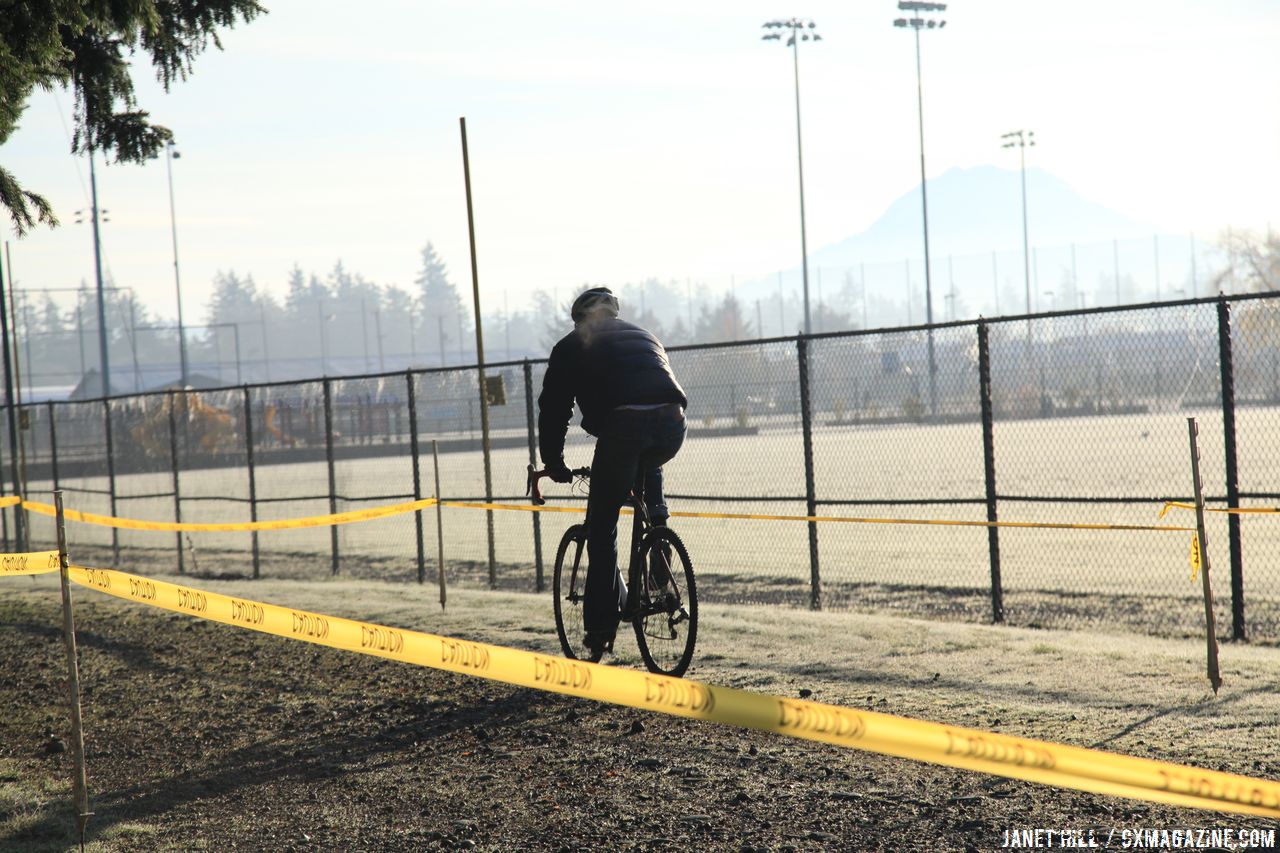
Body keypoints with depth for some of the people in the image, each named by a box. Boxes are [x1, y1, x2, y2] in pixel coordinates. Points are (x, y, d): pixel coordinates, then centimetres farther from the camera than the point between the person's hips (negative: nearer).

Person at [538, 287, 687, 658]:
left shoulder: (572, 346, 23)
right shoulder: (644, 335, 36)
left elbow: (553, 409, 21)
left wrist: (553, 462, 32)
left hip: (623, 425, -4)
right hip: (672, 425, 4)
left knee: (601, 526, 8)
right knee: (647, 468, 41)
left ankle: (602, 623, 5)